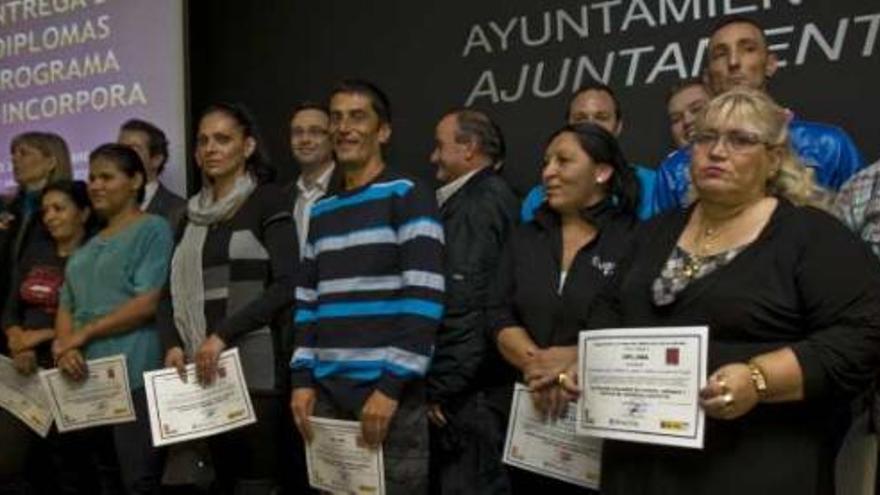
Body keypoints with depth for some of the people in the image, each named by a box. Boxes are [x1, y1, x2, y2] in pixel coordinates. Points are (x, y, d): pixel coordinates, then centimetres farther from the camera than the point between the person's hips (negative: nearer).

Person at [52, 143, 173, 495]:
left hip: (133, 374, -7)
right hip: (86, 377, 7)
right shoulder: (88, 246, 21)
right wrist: (64, 347, -6)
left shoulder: (153, 228, -1)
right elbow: (66, 306, 15)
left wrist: (83, 334, -9)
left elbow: (148, 303, -11)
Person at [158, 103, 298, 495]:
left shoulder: (267, 201, -1)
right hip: (203, 369, 5)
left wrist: (222, 335, -14)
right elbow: (174, 288, 15)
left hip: (255, 366, -5)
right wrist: (173, 344, -3)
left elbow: (286, 285, -10)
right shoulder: (193, 213, 17)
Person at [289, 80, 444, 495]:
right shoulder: (322, 212, 15)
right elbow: (308, 302, 16)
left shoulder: (408, 197, -4)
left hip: (389, 391, -6)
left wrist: (392, 385, -16)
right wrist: (303, 378, 6)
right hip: (327, 392, 6)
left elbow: (424, 299, -13)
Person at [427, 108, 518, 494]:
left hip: (466, 389, -9)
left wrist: (442, 388, -17)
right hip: (464, 384, 9)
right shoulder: (472, 201, 17)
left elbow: (466, 304, -20)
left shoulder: (480, 202, -12)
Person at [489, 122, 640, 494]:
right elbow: (500, 317, 2)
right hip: (530, 411, 4)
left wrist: (572, 359, -19)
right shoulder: (525, 238, 9)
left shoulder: (633, 240, -6)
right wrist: (536, 364, -15)